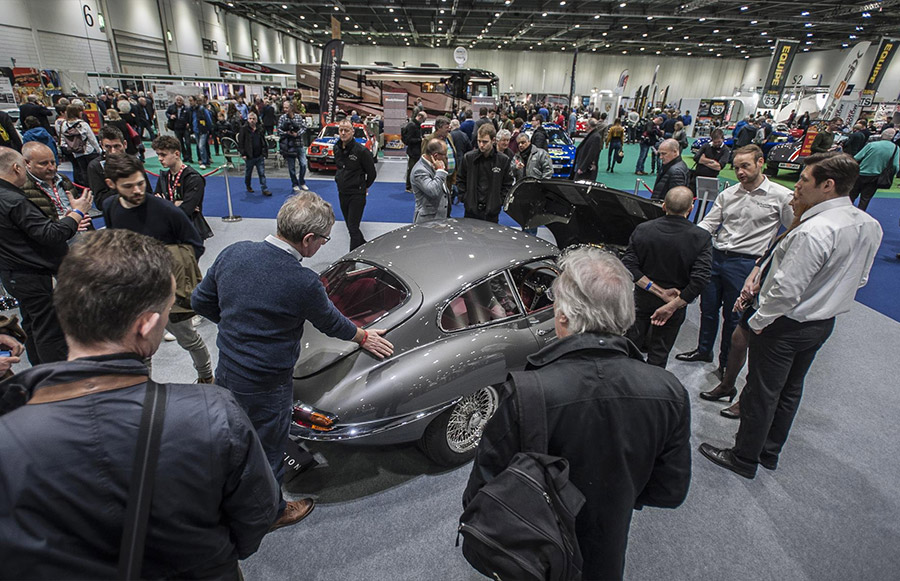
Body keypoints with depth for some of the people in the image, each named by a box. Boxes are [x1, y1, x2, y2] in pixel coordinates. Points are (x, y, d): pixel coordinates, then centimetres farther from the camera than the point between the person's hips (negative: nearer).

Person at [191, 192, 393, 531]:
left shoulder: (233, 253, -10)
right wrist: (364, 337, 9)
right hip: (265, 389, -6)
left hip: (226, 374, 7)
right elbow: (331, 323, -10)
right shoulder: (303, 283, -28)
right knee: (267, 451, 18)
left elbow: (200, 302, 2)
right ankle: (272, 512, 45)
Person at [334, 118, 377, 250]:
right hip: (342, 193, 7)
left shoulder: (361, 150, -16)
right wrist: (339, 180, 17)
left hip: (357, 194, -7)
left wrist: (364, 187, 5)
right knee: (350, 226, 16)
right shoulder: (337, 148, 4)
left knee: (353, 228, -7)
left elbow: (372, 173, -6)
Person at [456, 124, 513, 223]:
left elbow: (508, 184, 4)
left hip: (492, 212, -1)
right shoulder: (468, 157, -2)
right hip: (471, 209, 1)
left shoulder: (503, 160, -4)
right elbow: (460, 180, 8)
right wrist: (464, 198, 0)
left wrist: (499, 201, -3)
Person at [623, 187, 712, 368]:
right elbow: (700, 279, -21)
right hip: (676, 304, -1)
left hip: (642, 300, 2)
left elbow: (629, 267, -15)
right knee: (659, 354, 15)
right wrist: (673, 305, -16)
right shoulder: (701, 238, -16)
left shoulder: (642, 230, -11)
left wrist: (660, 291, -14)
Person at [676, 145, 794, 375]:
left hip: (746, 264, -4)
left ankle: (726, 362, 27)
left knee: (733, 317, 7)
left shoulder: (781, 196, -5)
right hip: (716, 257, 4)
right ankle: (704, 350, 36)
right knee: (708, 308, 15)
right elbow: (708, 223, 4)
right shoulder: (727, 194, 7)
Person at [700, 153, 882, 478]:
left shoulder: (814, 231, -29)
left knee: (761, 392, 7)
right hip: (824, 322, 9)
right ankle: (770, 452, 40)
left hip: (786, 325, -9)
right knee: (790, 389, 22)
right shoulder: (870, 226, 0)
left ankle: (744, 458, 24)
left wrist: (759, 320, -16)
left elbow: (787, 289, -29)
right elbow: (859, 280, 11)